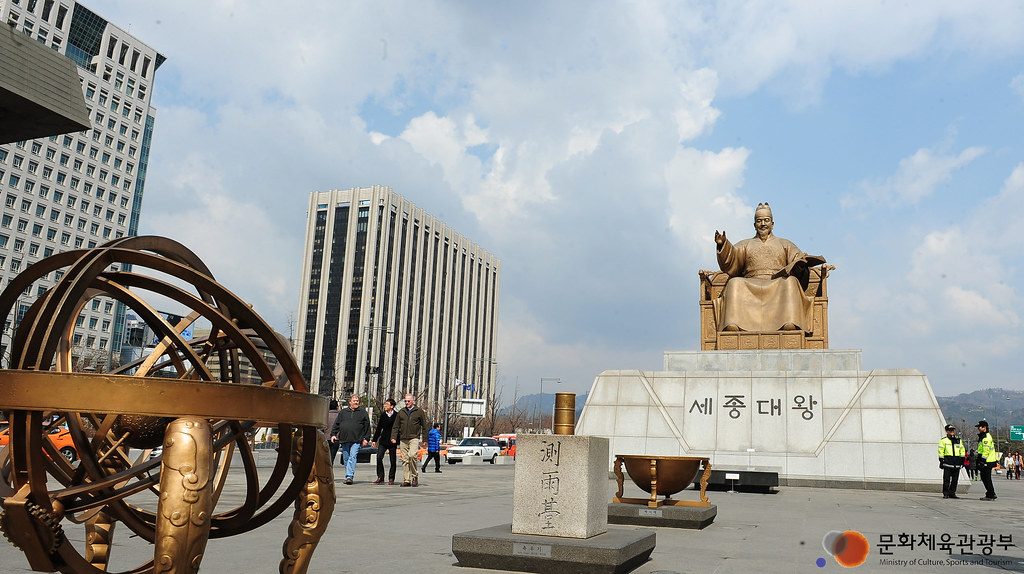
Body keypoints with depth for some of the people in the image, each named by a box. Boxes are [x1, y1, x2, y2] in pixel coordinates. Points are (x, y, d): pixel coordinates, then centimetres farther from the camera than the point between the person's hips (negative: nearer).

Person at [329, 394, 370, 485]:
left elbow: (367, 427, 9)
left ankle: (349, 476, -19)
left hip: (356, 440, -3)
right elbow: (336, 424, 15)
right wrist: (333, 434, 3)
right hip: (344, 440, 3)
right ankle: (348, 476, 19)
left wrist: (366, 439, 3)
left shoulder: (363, 413, 10)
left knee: (352, 457, -14)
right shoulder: (343, 412, 14)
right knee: (346, 459, 7)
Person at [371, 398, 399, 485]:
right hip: (383, 440, 3)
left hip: (392, 441, -3)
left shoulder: (396, 416, -4)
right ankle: (380, 477, -2)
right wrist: (374, 440, 12)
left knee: (393, 460, 2)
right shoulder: (383, 415, 9)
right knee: (379, 457, -9)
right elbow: (378, 428, 14)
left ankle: (391, 478, 14)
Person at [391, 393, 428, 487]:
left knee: (412, 455, -21)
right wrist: (393, 437, 3)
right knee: (405, 460, 2)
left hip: (414, 438, -4)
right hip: (403, 439, 4)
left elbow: (424, 426, 7)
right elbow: (396, 426, 15)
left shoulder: (419, 411, 5)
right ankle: (407, 480, 8)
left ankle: (415, 476, -7)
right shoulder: (401, 412, 14)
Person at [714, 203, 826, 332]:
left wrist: (802, 261, -12)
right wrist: (723, 245, -12)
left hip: (778, 284, 0)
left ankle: (790, 323, -50)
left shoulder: (784, 244, 28)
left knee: (790, 281, -33)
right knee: (735, 284, -31)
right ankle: (732, 325, -48)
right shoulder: (745, 245, 26)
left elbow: (798, 258, 13)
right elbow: (731, 260, 8)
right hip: (751, 286, 0)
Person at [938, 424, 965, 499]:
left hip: (956, 463, 4)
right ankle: (945, 493, -2)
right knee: (946, 479, -6)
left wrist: (962, 459, 11)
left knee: (955, 479, 7)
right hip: (947, 462, -4)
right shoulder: (943, 440, 3)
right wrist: (941, 461, -5)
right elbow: (941, 451, 0)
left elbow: (962, 450, 20)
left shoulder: (958, 440, 16)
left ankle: (952, 493, 16)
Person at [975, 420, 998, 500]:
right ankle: (991, 494, 20)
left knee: (987, 479, -5)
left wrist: (982, 462, -22)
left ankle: (990, 495, 0)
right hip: (985, 462, 10)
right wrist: (979, 462, 24)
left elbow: (986, 451, -21)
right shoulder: (982, 437, 18)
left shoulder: (986, 437, -15)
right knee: (984, 478, 13)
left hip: (987, 462, -10)